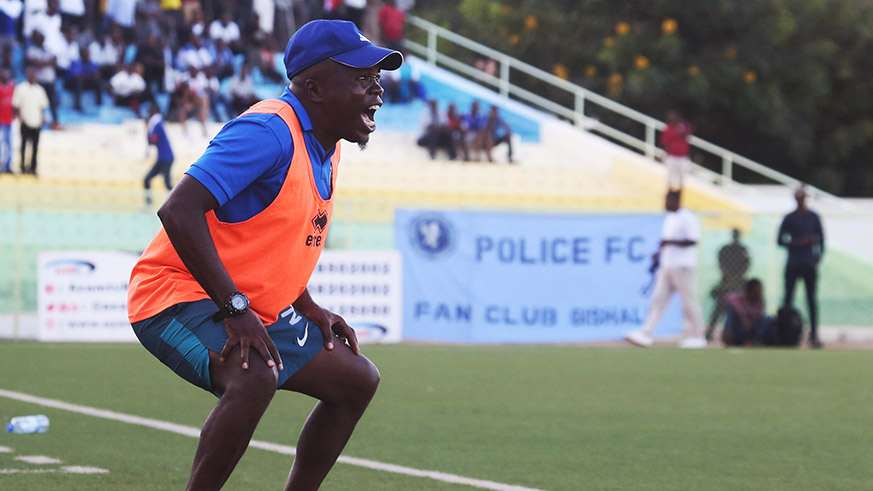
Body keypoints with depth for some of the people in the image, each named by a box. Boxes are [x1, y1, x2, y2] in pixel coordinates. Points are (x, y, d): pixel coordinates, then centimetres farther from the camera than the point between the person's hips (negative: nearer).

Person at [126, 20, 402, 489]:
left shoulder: (326, 149, 9)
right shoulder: (270, 130, -22)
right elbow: (179, 210, -31)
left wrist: (309, 309, 8)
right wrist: (234, 308, -31)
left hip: (249, 310, 10)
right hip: (178, 294, -10)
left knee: (357, 380, 12)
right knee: (255, 377, -36)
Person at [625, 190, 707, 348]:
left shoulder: (687, 217, -11)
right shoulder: (670, 217, 16)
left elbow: (693, 240, -19)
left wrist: (671, 242, -22)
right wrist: (660, 253, 12)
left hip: (682, 266, -9)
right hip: (667, 266, 9)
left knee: (688, 299, -3)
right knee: (658, 298, 3)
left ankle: (698, 336, 5)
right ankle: (646, 334, -1)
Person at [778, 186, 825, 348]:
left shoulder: (813, 217, 9)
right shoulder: (789, 218, 2)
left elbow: (820, 238, 13)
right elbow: (780, 240, -1)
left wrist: (818, 256, 0)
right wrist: (800, 242, -12)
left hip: (809, 264, 2)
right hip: (793, 265, -2)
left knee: (811, 299, 0)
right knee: (788, 298, -3)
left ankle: (814, 335, -2)